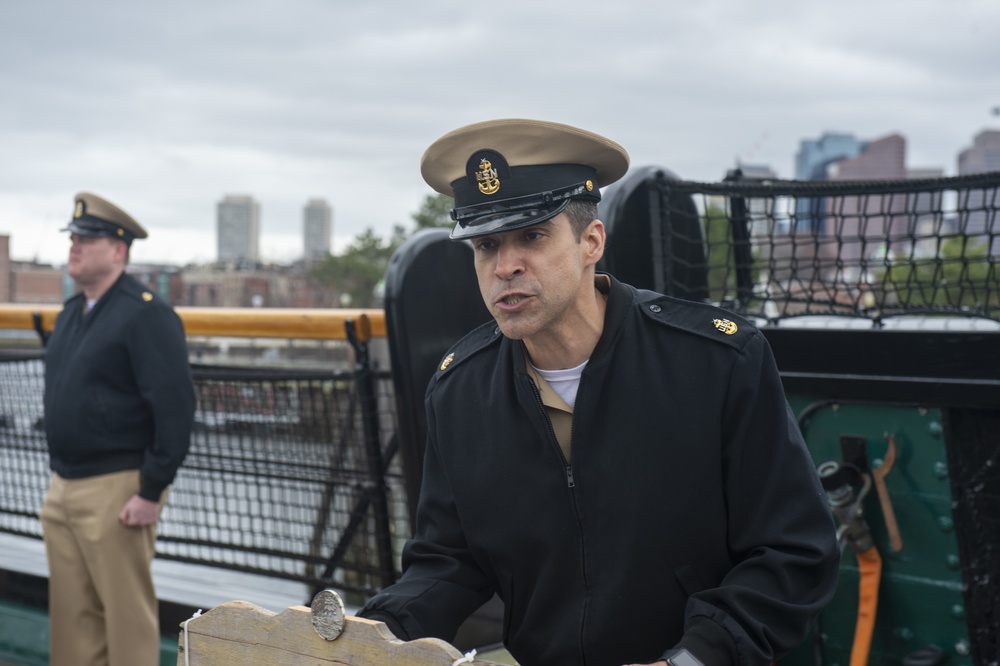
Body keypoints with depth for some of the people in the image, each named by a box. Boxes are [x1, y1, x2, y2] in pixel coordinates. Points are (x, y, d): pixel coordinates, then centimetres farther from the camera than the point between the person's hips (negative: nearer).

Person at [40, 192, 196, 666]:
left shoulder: (147, 315, -13)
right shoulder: (70, 314, 15)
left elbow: (175, 408, -18)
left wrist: (151, 493, -20)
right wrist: (56, 476, 19)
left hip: (117, 491, -9)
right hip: (63, 488, 9)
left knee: (128, 615, -1)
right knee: (71, 614, 14)